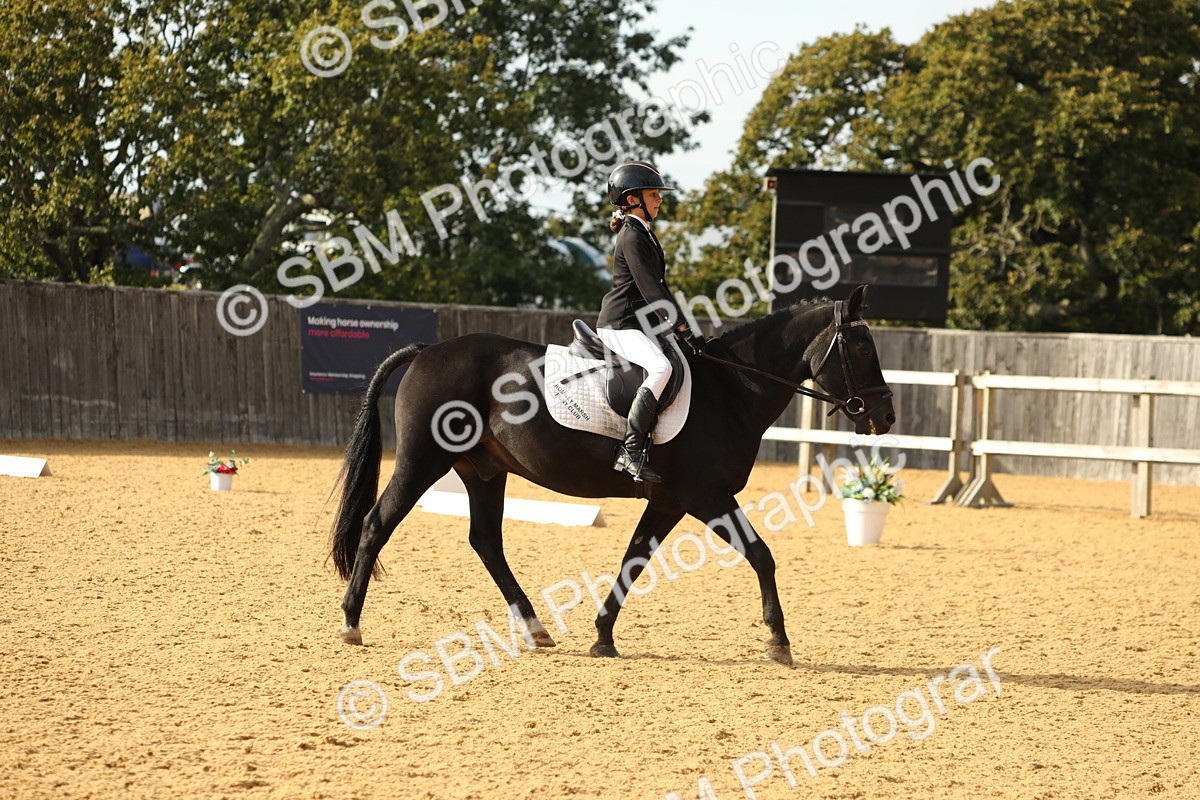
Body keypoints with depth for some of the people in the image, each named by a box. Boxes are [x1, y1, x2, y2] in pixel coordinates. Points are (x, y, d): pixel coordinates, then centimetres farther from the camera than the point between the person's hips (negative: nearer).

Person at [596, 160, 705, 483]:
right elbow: (651, 289, -20)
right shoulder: (632, 236, -14)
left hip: (640, 323, 11)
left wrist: (676, 326, 16)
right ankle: (630, 451, -33)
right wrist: (683, 329, -21)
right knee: (661, 368, -31)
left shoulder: (644, 234, 18)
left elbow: (657, 286, 22)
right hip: (620, 325, -11)